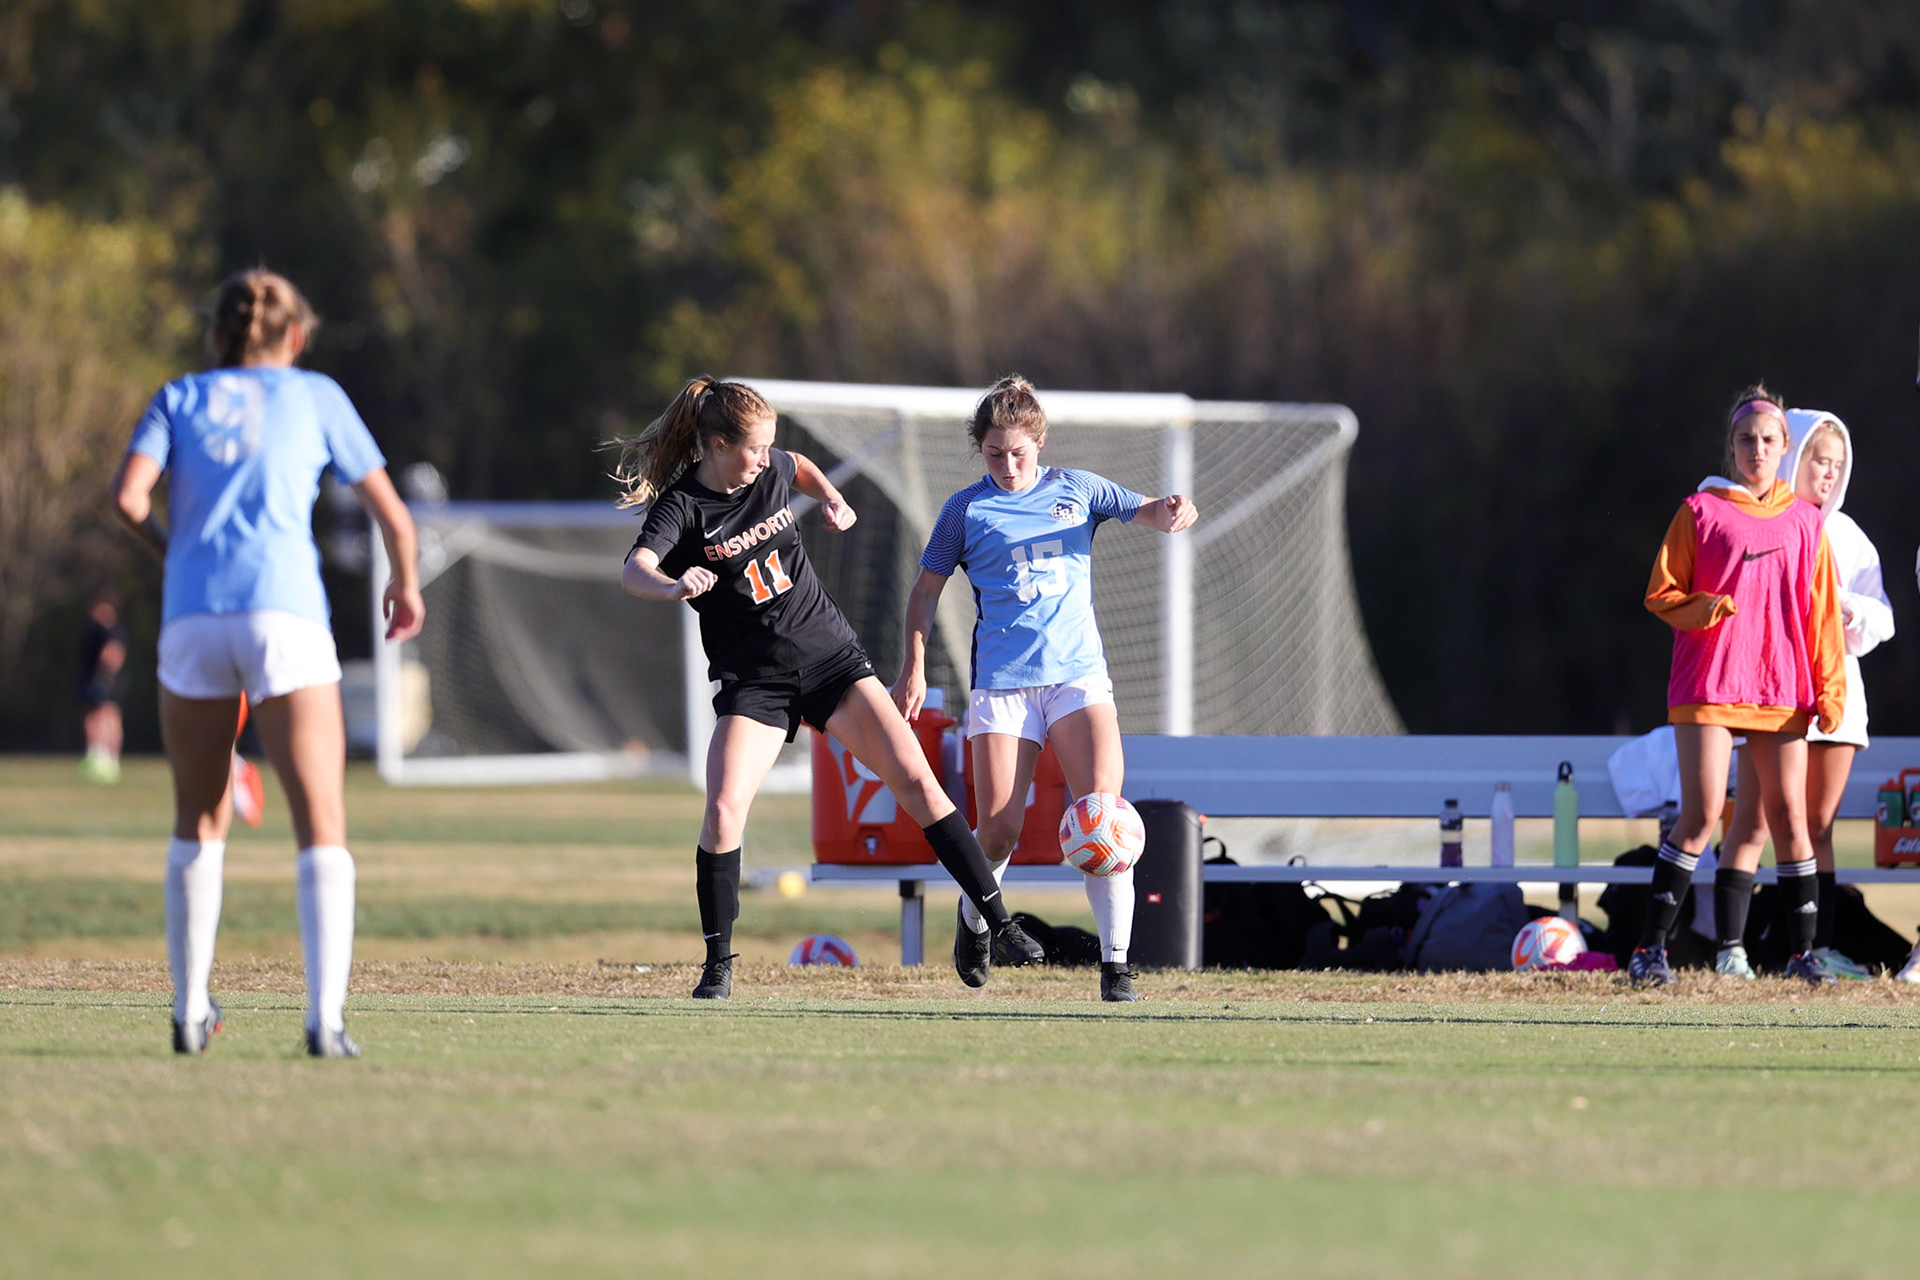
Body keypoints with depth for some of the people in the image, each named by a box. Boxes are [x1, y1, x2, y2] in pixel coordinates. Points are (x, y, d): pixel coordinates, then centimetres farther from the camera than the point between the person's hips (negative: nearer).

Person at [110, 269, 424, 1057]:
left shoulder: (180, 399, 18)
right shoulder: (315, 397, 16)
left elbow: (127, 494, 0)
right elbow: (392, 516, 17)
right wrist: (407, 586, 36)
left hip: (191, 617, 2)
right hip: (285, 615, -2)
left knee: (200, 821, 20)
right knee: (322, 830, -4)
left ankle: (189, 1011, 19)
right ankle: (325, 1018, -19)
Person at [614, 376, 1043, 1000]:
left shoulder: (772, 470, 2)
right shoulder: (681, 507, -14)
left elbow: (802, 469, 28)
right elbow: (634, 570, -32)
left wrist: (832, 500, 9)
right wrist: (673, 586, -53)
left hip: (830, 655, 4)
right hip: (753, 679, -3)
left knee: (915, 779, -6)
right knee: (724, 809, -20)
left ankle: (1000, 925, -2)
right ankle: (718, 966, -5)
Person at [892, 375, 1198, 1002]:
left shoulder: (1076, 490, 10)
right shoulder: (966, 510, 7)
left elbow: (1148, 514, 10)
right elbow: (926, 590, 13)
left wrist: (1173, 510, -14)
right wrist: (914, 669, 4)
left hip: (1078, 673, 1)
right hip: (1002, 683, -1)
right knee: (999, 830, -5)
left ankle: (1115, 963, -13)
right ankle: (974, 920, 28)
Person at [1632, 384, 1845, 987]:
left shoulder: (1804, 521, 10)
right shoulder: (1701, 512, 2)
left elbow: (1821, 612, 11)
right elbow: (1662, 594, 3)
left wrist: (1829, 690, 4)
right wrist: (1706, 610, -16)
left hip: (1781, 689, 3)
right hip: (1709, 685, -3)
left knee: (1789, 816, 2)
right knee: (1702, 815, -10)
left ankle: (1803, 950, 10)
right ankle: (1651, 947, -4)